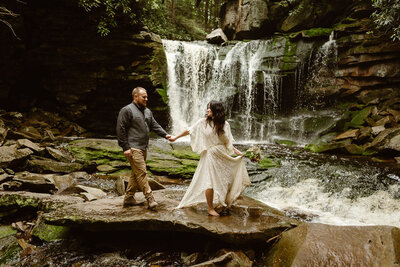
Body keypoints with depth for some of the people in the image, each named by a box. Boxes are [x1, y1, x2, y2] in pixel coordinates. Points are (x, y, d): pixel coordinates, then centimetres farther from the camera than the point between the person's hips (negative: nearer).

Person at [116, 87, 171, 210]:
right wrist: (125, 147, -15)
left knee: (136, 174, 12)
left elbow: (155, 125, 17)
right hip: (133, 148, -8)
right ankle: (150, 198, -7)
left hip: (143, 148, 9)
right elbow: (121, 129, -11)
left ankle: (128, 198, 22)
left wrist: (165, 135, 0)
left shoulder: (147, 111, 18)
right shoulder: (127, 110, -7)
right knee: (141, 173, -10)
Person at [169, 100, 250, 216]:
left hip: (223, 155, 3)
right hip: (210, 155, -3)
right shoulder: (203, 122, -3)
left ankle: (224, 202, 30)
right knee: (210, 182, -5)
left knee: (227, 179, 8)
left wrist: (236, 151, -1)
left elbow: (227, 142, 9)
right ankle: (210, 209, 9)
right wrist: (175, 137, 5)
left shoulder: (225, 124, 3)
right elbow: (189, 130, 3)